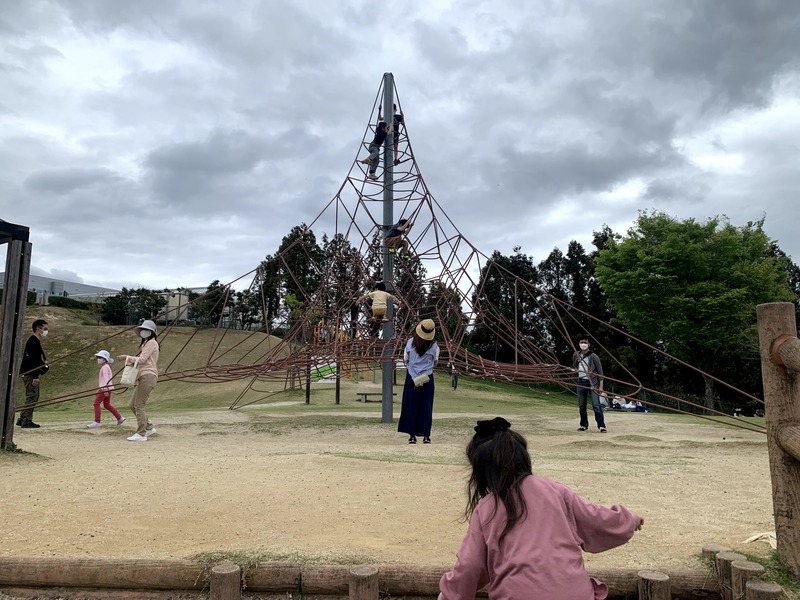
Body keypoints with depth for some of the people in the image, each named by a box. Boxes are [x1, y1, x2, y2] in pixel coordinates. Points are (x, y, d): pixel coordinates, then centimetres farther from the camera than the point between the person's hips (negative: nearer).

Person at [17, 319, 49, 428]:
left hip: (32, 374, 11)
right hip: (29, 374, -11)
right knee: (32, 397, -8)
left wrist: (38, 376, 22)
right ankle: (27, 421, -4)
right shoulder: (33, 341, -14)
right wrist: (36, 377, -23)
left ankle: (22, 420, 21)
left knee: (31, 397, 14)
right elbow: (33, 360, -21)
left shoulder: (36, 341, 18)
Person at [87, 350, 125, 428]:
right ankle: (120, 418, 14)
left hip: (105, 388, -10)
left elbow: (106, 378, -21)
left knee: (96, 403, -6)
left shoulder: (105, 367, -11)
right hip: (105, 388, 10)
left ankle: (97, 421, -5)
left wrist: (105, 389, -28)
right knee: (107, 404, 13)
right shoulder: (106, 367, 20)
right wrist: (99, 390, 28)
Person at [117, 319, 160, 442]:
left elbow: (142, 359, -12)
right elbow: (140, 360, 20)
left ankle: (141, 434, -9)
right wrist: (131, 362, 2)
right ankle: (149, 427, 17)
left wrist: (126, 357, -4)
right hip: (142, 378, 10)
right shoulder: (145, 343, 26)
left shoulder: (151, 342, -5)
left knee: (139, 405, -11)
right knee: (133, 405, 10)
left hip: (148, 376, -10)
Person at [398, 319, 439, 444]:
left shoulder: (410, 342, -8)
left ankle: (412, 435, 9)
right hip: (427, 378, -1)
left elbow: (405, 359, 5)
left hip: (412, 377, 1)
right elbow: (435, 362, 5)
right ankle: (426, 435, 9)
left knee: (411, 406, 7)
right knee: (426, 406, 7)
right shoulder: (433, 345, -10)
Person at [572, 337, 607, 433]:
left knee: (596, 405, -12)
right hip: (581, 382, 5)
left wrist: (601, 386, -9)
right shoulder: (576, 355, 7)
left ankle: (601, 426, -10)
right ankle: (583, 425, 20)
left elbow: (600, 372, -4)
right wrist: (575, 369, 6)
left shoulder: (593, 356, -6)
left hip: (592, 382, -4)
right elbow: (574, 366, 28)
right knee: (581, 406, 8)